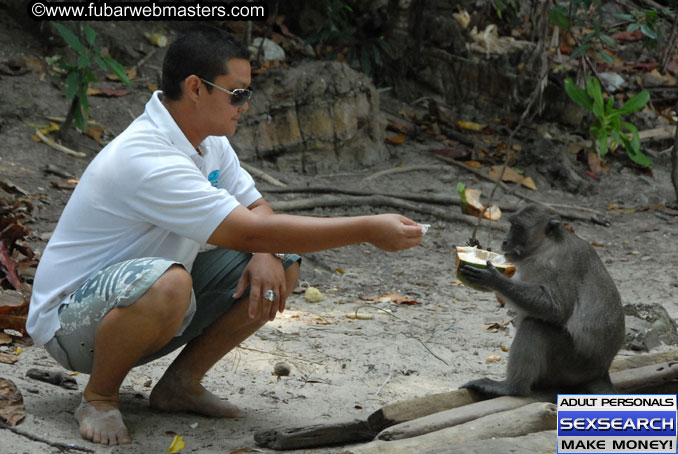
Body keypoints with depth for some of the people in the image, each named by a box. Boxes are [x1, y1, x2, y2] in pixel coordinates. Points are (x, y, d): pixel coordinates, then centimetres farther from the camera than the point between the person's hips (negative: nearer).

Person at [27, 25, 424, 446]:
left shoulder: (209, 142, 0)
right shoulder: (146, 159, -30)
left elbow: (257, 209, 8)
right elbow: (251, 232, -32)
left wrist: (266, 256, -18)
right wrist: (369, 230, -31)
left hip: (143, 307, 9)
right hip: (70, 318, -9)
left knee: (281, 265, -5)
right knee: (167, 282, -41)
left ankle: (181, 383, 5)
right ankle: (99, 397, -14)